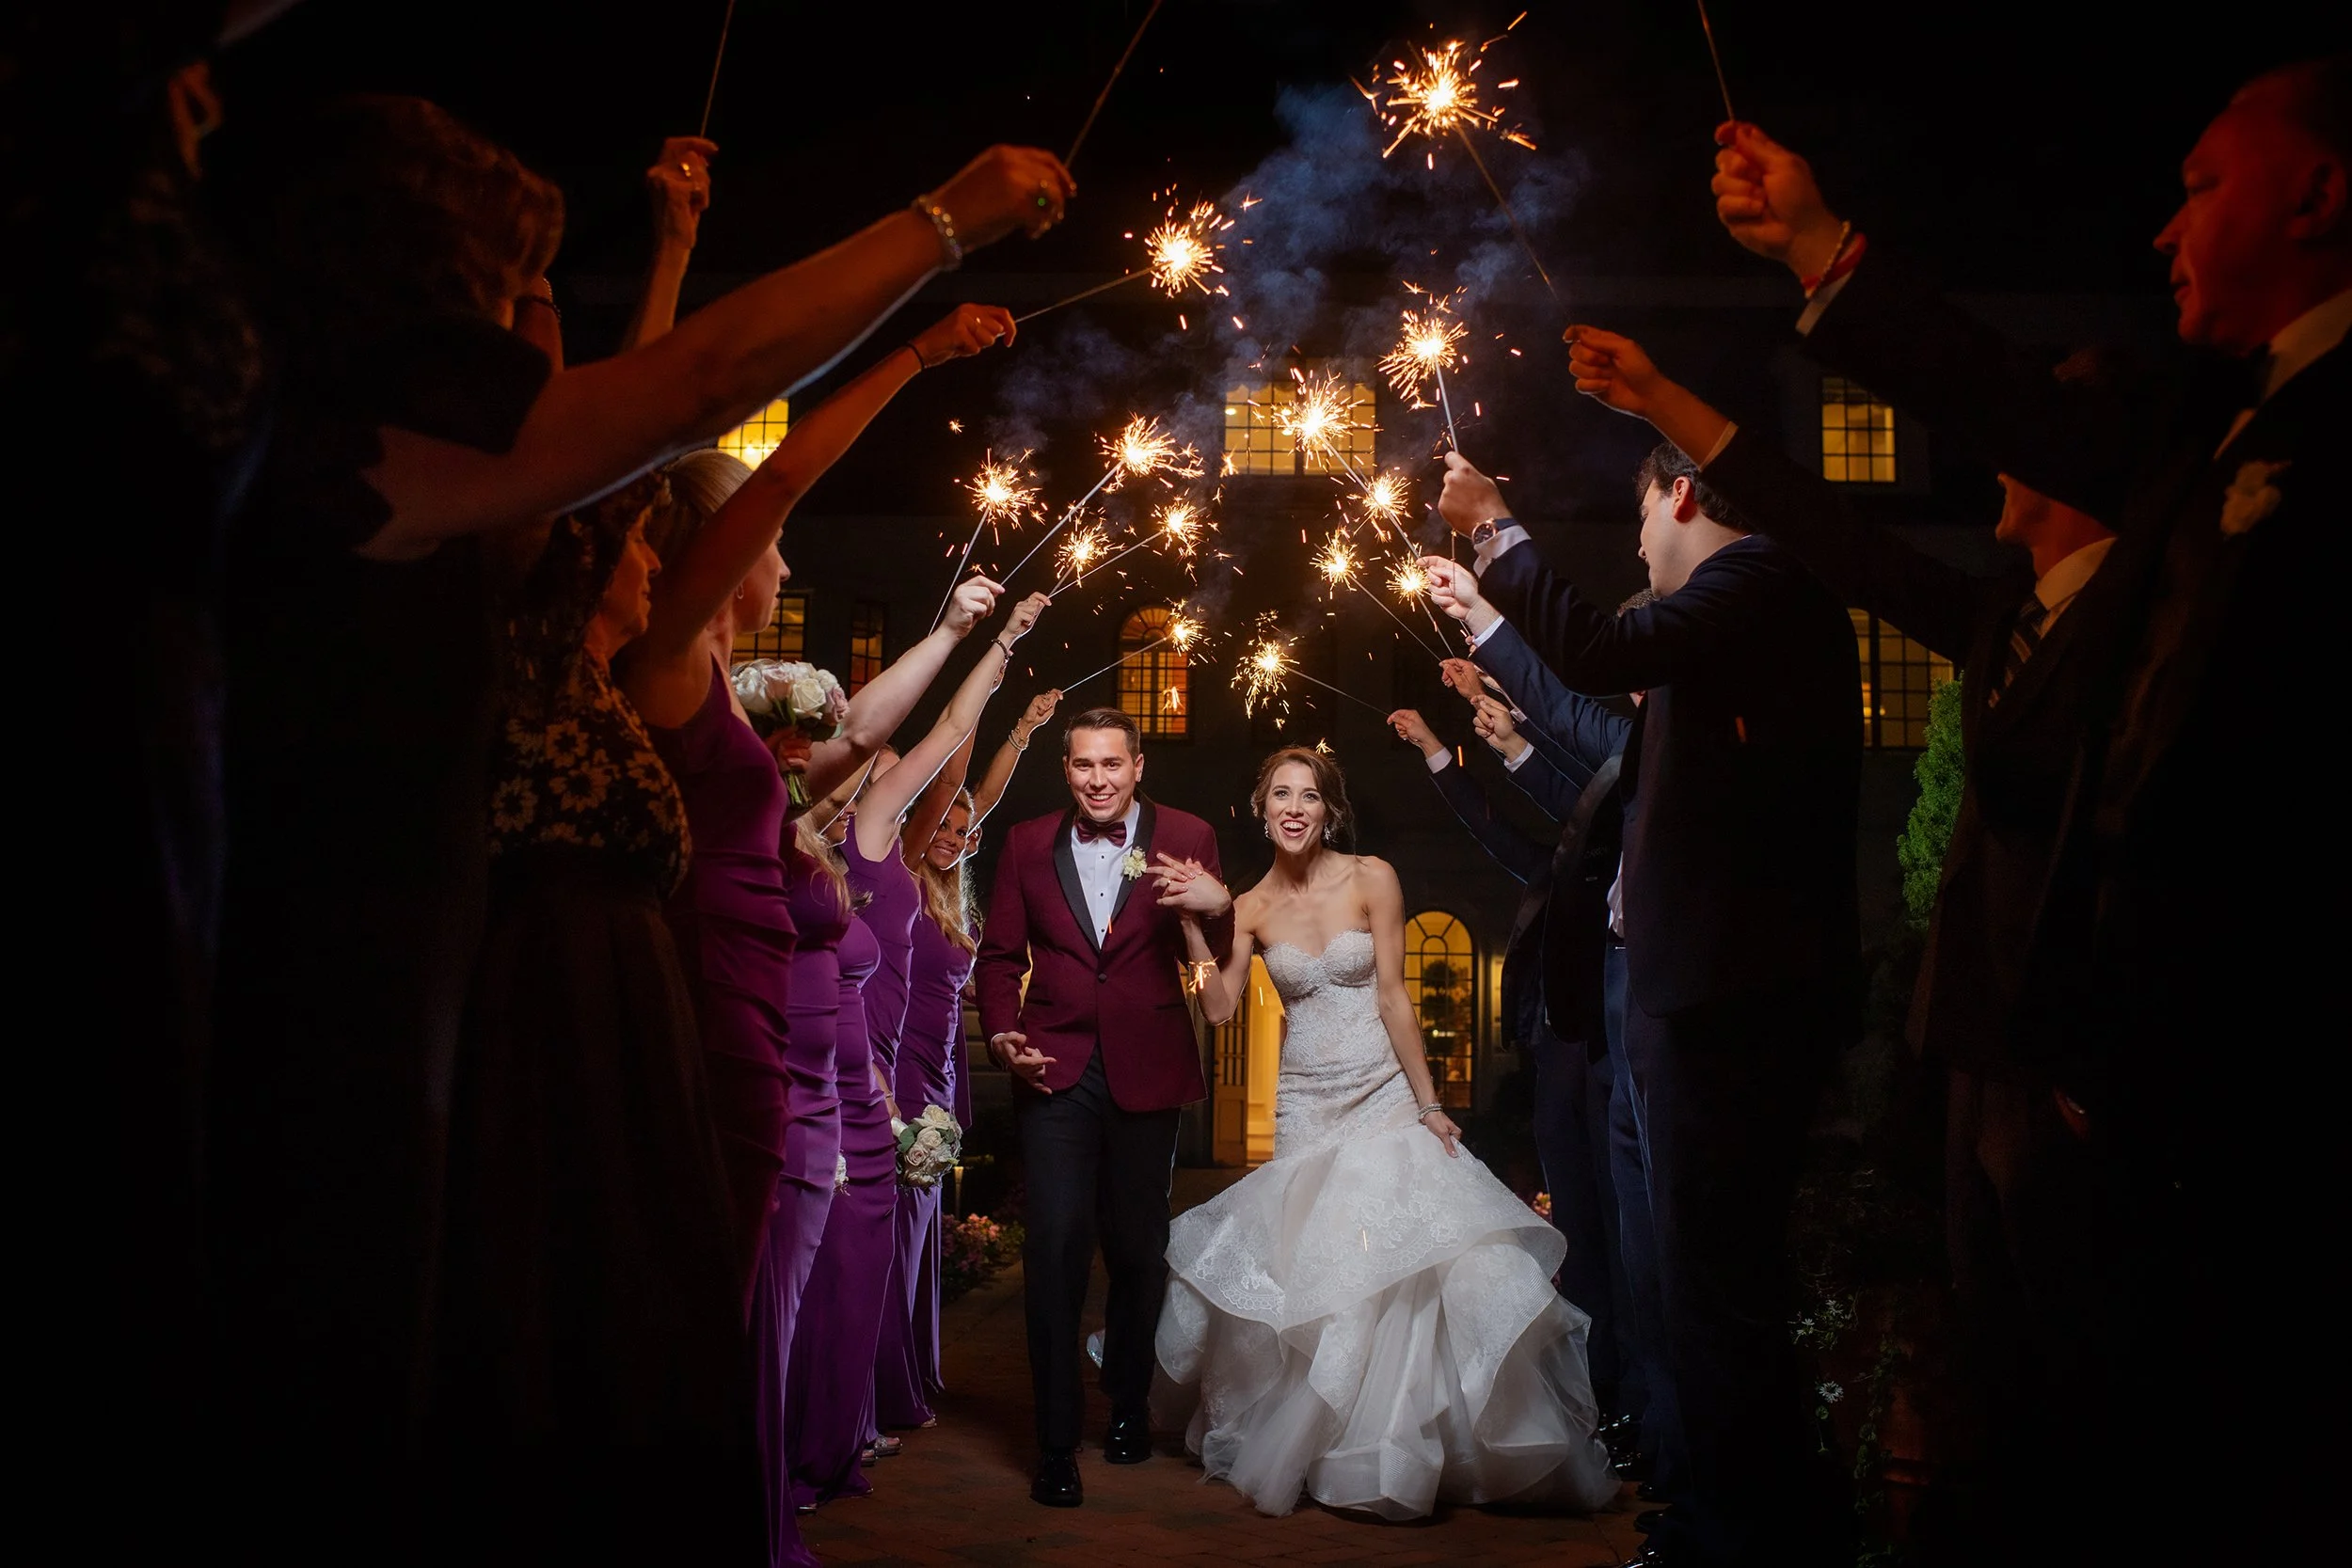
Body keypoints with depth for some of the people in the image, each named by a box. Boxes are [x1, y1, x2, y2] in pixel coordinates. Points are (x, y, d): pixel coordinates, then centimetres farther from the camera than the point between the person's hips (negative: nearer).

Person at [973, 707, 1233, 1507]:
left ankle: (1129, 1403, 34)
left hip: (1145, 1072, 0)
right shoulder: (1028, 843, 6)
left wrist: (1208, 903, -28)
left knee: (1137, 1247, 13)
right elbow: (1001, 954, 10)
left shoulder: (1185, 838, 1)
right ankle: (1057, 1440, 4)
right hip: (1056, 1071, 0)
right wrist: (1002, 1034, -5)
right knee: (1055, 1246, -7)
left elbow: (1220, 950, -7)